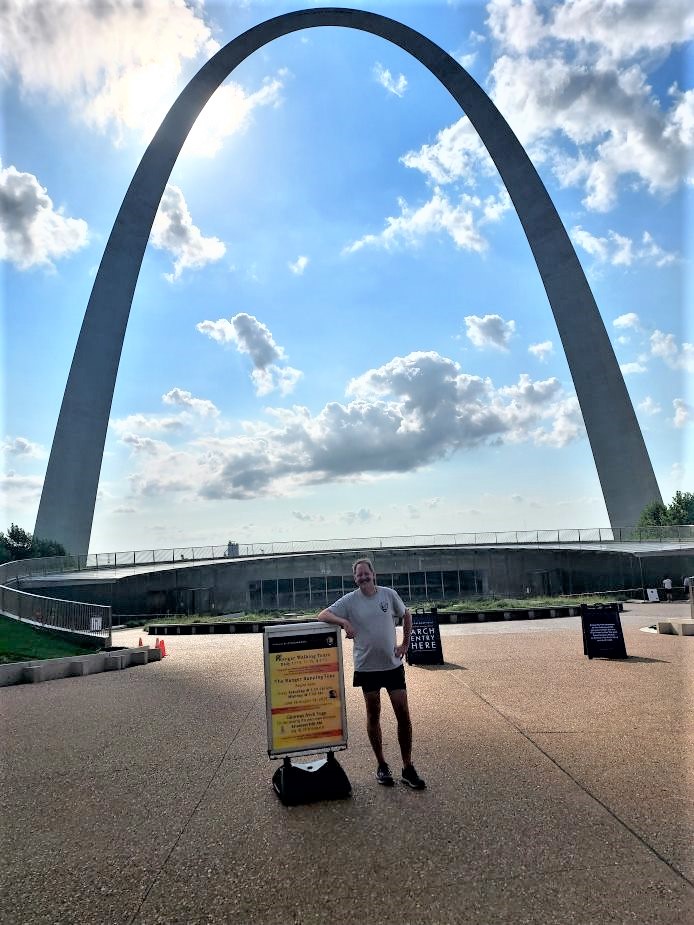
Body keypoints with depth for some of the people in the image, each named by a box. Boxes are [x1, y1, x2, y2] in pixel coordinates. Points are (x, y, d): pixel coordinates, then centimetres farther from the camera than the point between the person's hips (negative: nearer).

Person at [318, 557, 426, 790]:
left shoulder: (389, 594, -4)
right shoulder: (349, 600, -8)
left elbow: (406, 615, 12)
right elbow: (323, 615, -11)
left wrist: (405, 644, 5)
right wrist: (344, 622, -27)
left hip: (393, 664, 1)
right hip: (367, 666, -1)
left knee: (403, 714, 3)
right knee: (373, 715, 11)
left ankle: (407, 769, 18)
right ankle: (382, 766, 28)